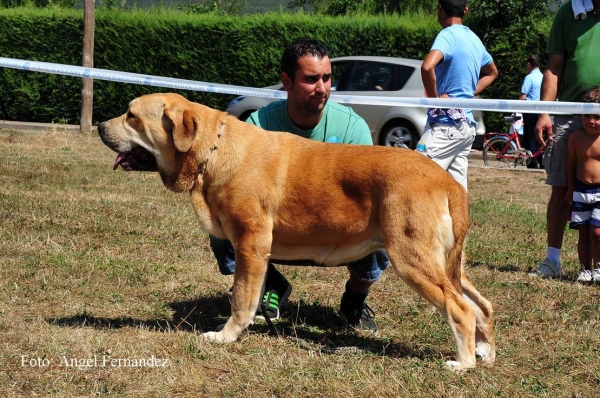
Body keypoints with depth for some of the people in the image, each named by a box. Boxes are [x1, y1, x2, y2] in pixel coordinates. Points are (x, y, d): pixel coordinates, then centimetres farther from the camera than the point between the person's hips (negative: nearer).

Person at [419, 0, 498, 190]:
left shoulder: (447, 35, -12)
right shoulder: (474, 39, 13)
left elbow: (427, 67, -32)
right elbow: (492, 72, 31)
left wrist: (434, 97, -17)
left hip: (446, 125, -9)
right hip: (466, 124, 9)